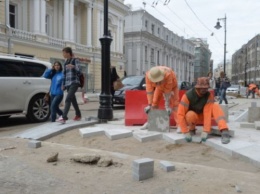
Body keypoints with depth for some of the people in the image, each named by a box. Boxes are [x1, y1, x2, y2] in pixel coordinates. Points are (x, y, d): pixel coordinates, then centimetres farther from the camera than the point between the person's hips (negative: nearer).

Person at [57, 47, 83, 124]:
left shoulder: (75, 60, -2)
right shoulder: (66, 62, 17)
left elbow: (79, 72, -12)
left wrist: (74, 67, -31)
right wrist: (63, 84, 19)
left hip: (74, 83, -7)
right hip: (68, 84, 7)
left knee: (68, 99, -20)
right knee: (73, 100, 12)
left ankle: (64, 117, -26)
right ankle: (78, 115, 26)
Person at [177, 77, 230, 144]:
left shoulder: (209, 95, -20)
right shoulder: (188, 96, -27)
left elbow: (208, 112, -28)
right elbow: (180, 114, -30)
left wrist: (206, 131, -36)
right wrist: (186, 132, -34)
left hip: (202, 115, 2)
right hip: (191, 116, -2)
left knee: (215, 106, -26)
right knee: (191, 115, -40)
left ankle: (224, 131, -41)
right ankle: (191, 129, -7)